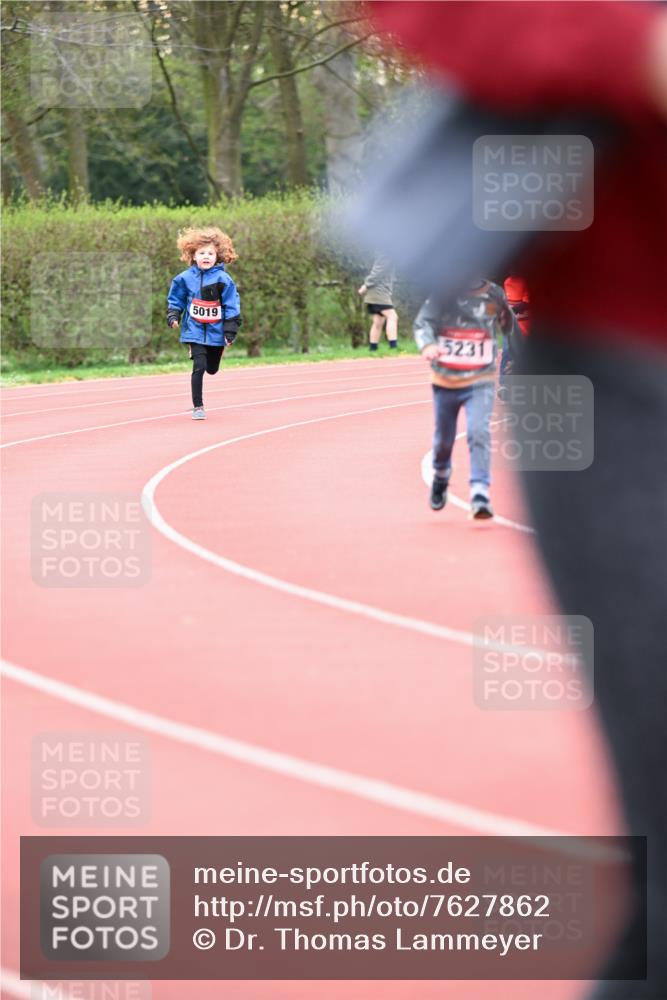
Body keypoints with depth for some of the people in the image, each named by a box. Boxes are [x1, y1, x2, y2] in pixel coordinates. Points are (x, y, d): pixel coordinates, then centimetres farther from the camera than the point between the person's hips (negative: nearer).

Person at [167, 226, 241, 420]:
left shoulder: (223, 280, -9)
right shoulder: (185, 278, -5)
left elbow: (232, 307, -6)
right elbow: (175, 299, 9)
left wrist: (230, 331, -9)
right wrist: (173, 315, -7)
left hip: (216, 331, 1)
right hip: (194, 331, -1)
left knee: (212, 369, 16)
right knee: (199, 367, -12)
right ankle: (198, 407, -1)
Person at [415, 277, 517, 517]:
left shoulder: (494, 295, -2)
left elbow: (509, 328, 14)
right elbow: (423, 322, -20)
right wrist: (427, 345, -40)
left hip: (480, 383, -1)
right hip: (445, 382, 1)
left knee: (479, 432, -21)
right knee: (443, 438, 14)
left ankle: (480, 494, -23)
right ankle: (440, 477, 46)